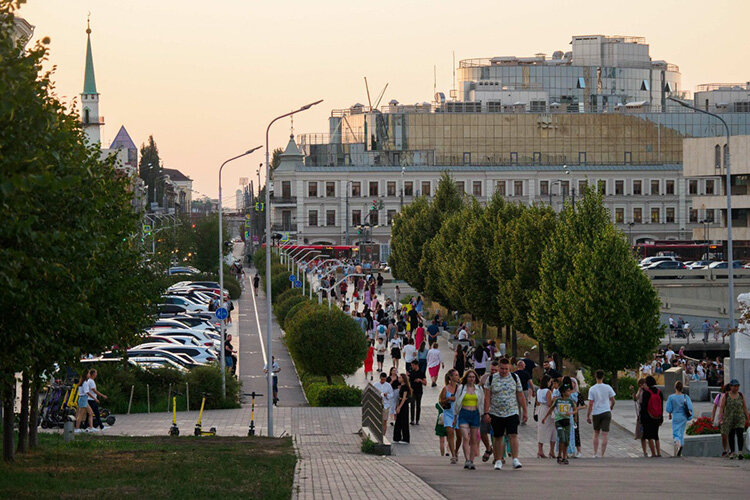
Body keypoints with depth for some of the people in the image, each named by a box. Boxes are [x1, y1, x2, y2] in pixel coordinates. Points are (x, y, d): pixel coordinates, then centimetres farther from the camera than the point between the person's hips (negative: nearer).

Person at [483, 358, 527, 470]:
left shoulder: (514, 378, 5)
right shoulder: (491, 379, 2)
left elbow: (521, 396, 10)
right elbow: (487, 397, 0)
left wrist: (525, 411, 8)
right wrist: (486, 413, -7)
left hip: (512, 413, 0)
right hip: (496, 413, 0)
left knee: (513, 435, -13)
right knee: (498, 438, 6)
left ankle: (515, 459, -16)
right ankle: (498, 461, 15)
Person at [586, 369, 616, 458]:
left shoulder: (592, 389, -6)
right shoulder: (608, 387, -4)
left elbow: (590, 404, -8)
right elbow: (613, 401, 3)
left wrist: (588, 415, -1)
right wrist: (611, 408, 23)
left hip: (596, 413, 0)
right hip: (606, 412, 0)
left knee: (596, 434, 17)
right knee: (604, 435, -1)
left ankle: (595, 454, 16)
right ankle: (602, 455, -5)